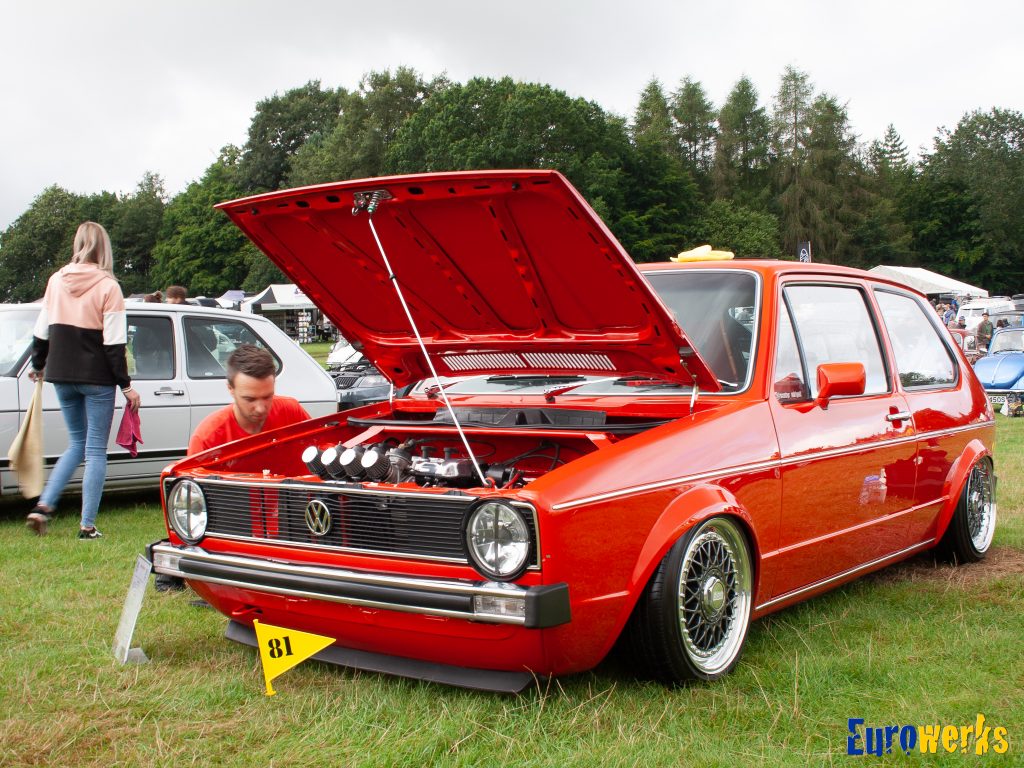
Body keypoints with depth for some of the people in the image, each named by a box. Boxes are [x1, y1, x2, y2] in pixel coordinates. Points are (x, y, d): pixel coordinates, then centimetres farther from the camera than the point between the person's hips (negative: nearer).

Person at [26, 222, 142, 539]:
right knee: (96, 450, 3)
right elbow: (114, 343, -12)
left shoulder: (56, 281, 3)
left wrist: (38, 366, 25)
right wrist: (126, 386, -6)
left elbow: (41, 332, 9)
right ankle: (87, 526, 2)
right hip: (97, 378, -5)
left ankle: (44, 506, 8)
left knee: (77, 443, 20)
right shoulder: (107, 286, -10)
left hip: (62, 376, 5)